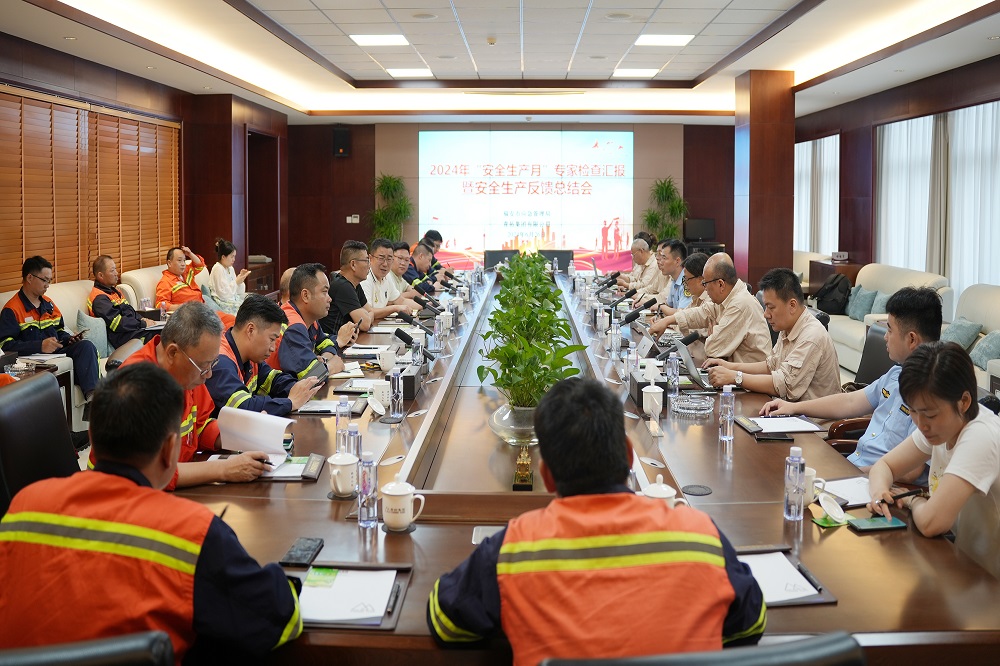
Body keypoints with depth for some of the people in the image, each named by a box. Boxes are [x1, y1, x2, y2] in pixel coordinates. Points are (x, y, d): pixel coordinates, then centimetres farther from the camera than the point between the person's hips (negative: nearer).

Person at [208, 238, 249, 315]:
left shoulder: (230, 268, 13)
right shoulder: (218, 269, -11)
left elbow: (239, 292, 13)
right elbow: (224, 295, -18)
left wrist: (241, 279, -2)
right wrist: (236, 282, -14)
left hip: (233, 299, 8)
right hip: (223, 303, -8)